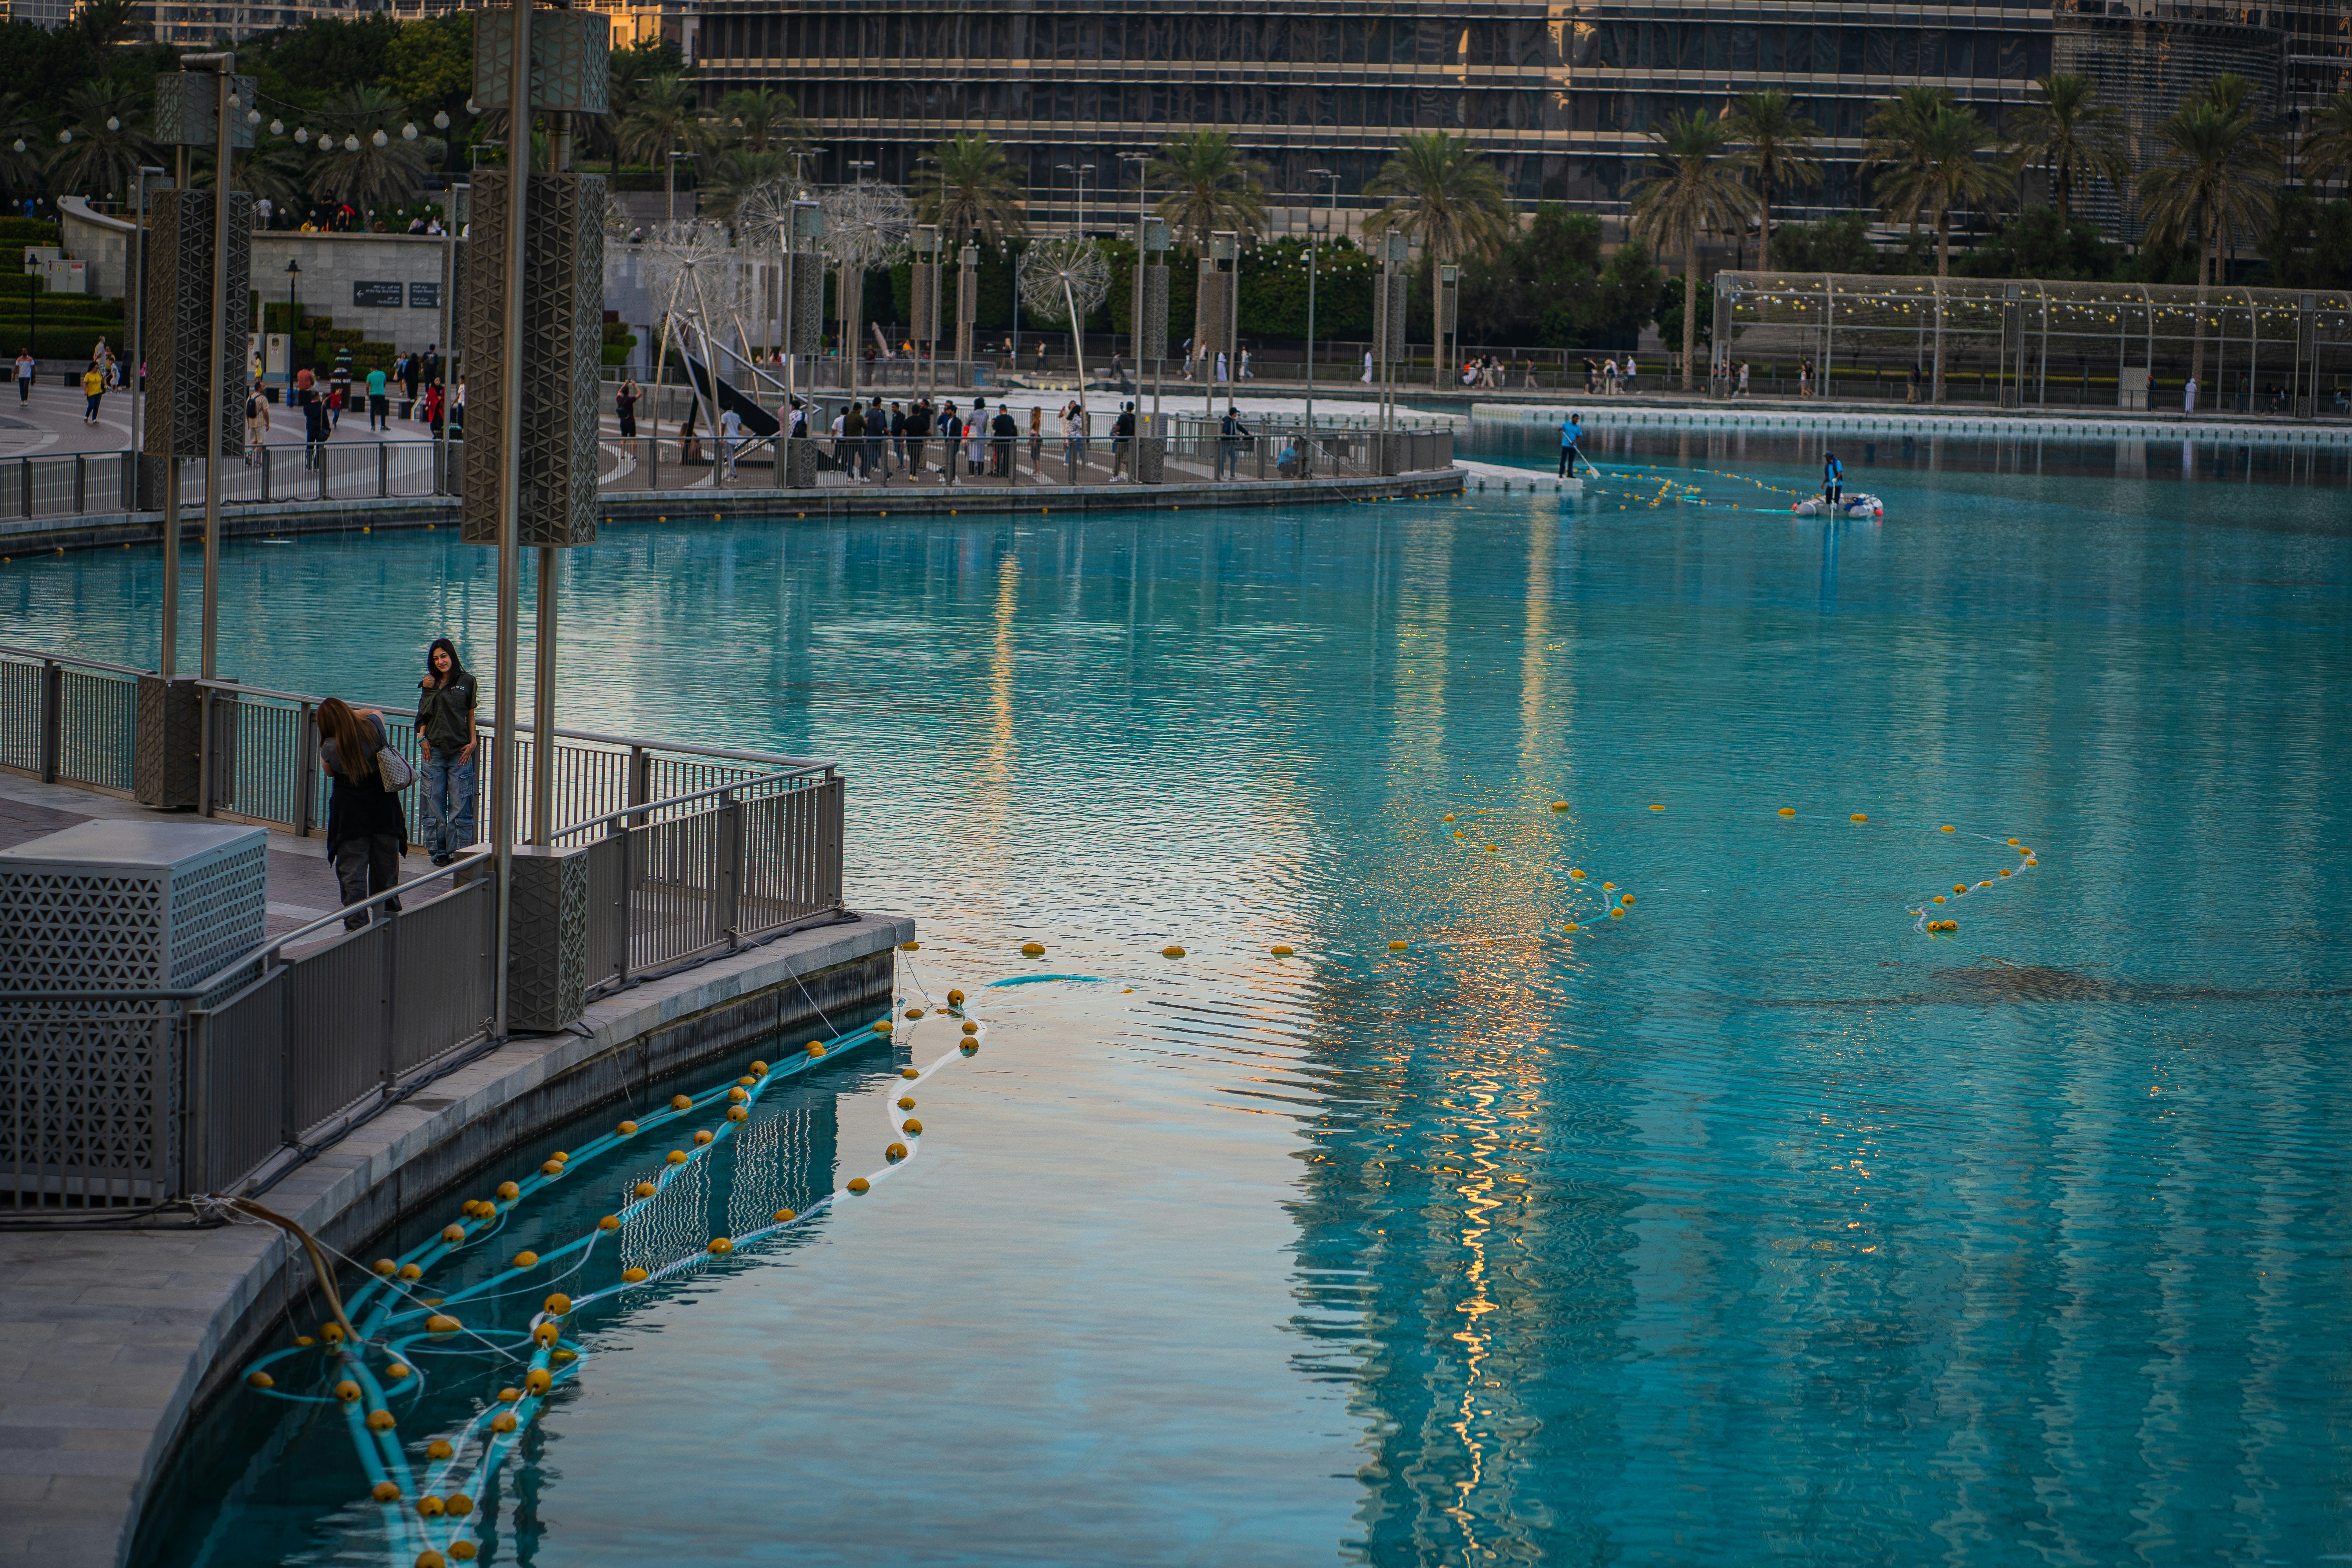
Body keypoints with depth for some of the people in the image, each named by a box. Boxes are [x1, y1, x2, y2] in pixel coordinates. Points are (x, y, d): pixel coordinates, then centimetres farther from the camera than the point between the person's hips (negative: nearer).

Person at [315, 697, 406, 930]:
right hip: (385, 812, 4)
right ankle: (390, 914, 27)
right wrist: (347, 712, 13)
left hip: (352, 816, -4)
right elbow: (376, 712, 17)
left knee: (352, 870, 4)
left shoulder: (331, 748, -17)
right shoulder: (373, 728, -9)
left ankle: (357, 922, 1)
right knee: (386, 867, 16)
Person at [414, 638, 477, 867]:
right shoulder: (430, 684, 10)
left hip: (460, 751, -2)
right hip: (434, 750, 2)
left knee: (460, 804, -3)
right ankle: (438, 850, 9)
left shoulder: (467, 682, 5)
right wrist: (422, 738, -5)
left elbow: (471, 715, 9)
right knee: (434, 803, 2)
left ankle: (459, 851, 1)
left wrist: (472, 742, 1)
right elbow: (424, 714, 10)